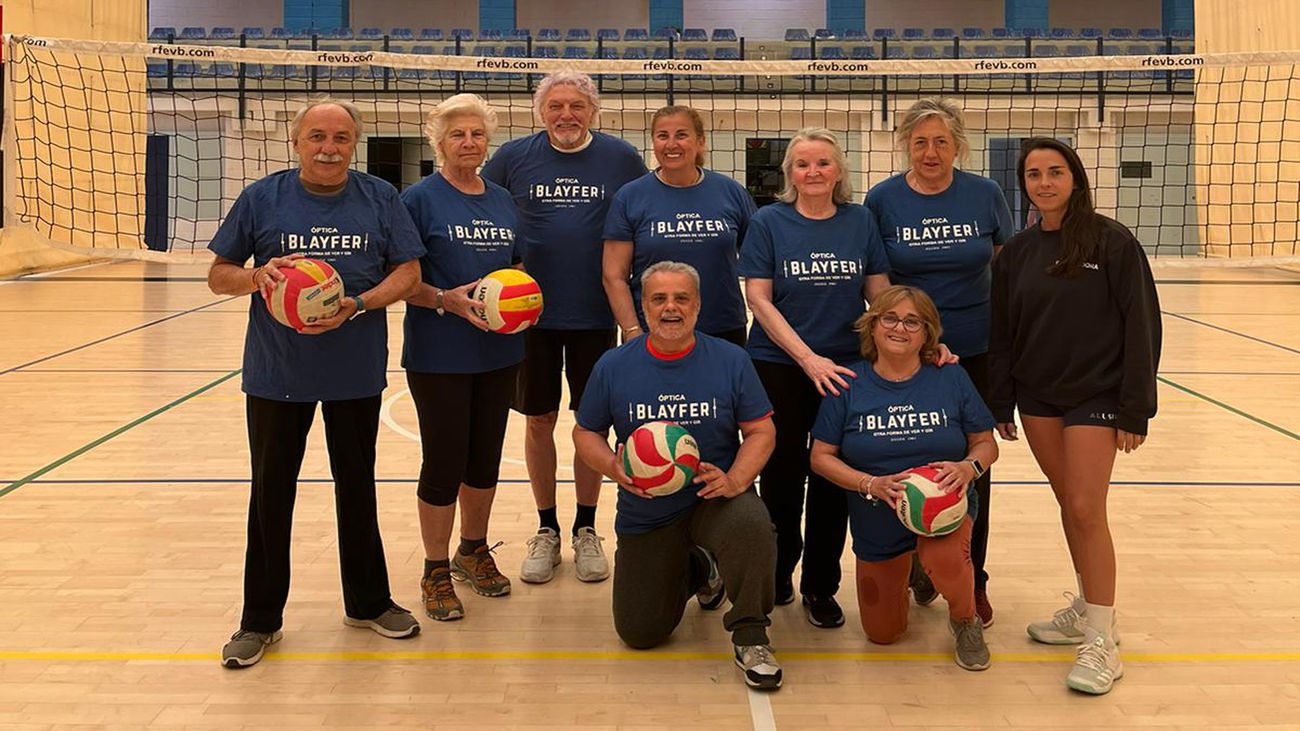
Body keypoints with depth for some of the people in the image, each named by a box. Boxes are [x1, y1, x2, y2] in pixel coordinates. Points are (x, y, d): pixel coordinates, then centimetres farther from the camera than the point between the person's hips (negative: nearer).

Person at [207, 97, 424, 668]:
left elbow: (407, 271, -2)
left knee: (357, 486, 14)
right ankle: (260, 618, 21)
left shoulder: (381, 199, 1)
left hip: (356, 372, 1)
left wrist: (358, 305, -19)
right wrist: (257, 276, -20)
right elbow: (218, 276, 3)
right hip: (276, 371, -1)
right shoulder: (261, 199, -1)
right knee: (271, 491, 7)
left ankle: (368, 602, 30)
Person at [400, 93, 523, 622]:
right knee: (444, 461, 0)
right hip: (439, 355, -5)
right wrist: (446, 300, -24)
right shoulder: (420, 198, -6)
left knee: (485, 456, 14)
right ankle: (436, 572, 16)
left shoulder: (502, 200, 11)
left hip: (498, 351, 5)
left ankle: (474, 550, 34)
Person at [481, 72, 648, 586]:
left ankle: (585, 529, 24)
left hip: (595, 313, 0)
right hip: (531, 312, 0)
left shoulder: (621, 158, 0)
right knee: (539, 421, 8)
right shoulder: (514, 157, 0)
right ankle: (546, 530, 24)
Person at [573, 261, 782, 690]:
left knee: (751, 524, -39)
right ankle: (694, 572, 37)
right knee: (639, 634, 3)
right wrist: (614, 467, -17)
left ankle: (750, 638, -15)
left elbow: (761, 430, -3)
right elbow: (586, 434, 4)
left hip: (715, 499, -2)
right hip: (645, 515, 2)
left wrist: (735, 480, -21)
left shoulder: (731, 360, -5)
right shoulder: (613, 366, -3)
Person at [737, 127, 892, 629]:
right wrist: (809, 358, -16)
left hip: (846, 370, 2)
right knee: (782, 478, 6)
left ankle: (820, 587, 21)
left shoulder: (860, 221, 6)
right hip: (779, 367, -2)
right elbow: (759, 299, -7)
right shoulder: (769, 222, -1)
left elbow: (881, 294, 7)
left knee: (834, 482, 6)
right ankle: (777, 576, 27)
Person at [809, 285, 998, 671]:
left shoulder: (951, 379, -5)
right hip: (878, 522, 2)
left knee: (945, 560, -38)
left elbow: (986, 443, 2)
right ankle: (906, 576, 46)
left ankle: (965, 620, -2)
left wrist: (968, 467, -21)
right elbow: (821, 457, -7)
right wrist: (871, 484, -23)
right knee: (883, 634, 11)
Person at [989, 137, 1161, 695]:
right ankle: (1088, 607, 27)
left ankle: (1101, 641, -1)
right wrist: (999, 404, 7)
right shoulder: (1017, 251, 5)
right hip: (1038, 396, 5)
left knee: (1086, 510, -9)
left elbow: (1141, 328, -9)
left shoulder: (1112, 241, -9)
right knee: (1069, 505, 12)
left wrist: (1135, 409, -12)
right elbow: (1002, 332, 9)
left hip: (1095, 395, -5)